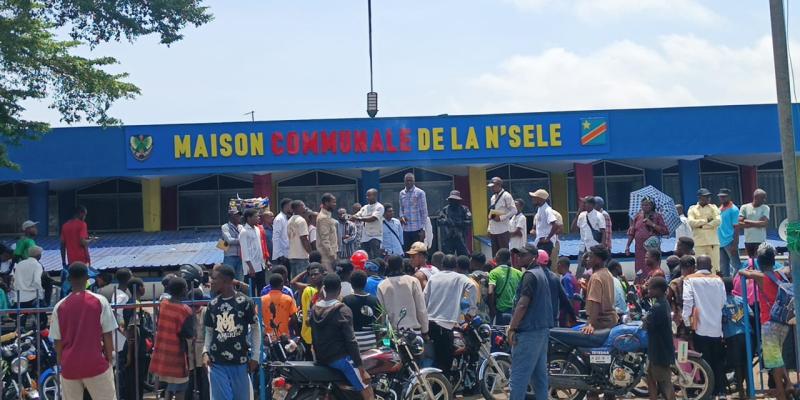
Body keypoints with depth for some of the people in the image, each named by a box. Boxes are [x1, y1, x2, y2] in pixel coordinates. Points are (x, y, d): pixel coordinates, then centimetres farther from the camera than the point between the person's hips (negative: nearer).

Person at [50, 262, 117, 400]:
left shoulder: (60, 306, 1)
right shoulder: (99, 301, -6)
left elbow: (57, 341, 5)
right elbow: (107, 335, -5)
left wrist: (61, 363, 17)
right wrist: (110, 359, 5)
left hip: (69, 366, 3)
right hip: (95, 364, -2)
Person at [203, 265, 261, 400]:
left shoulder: (245, 302, -5)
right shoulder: (212, 304, 7)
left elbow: (255, 329, 1)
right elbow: (209, 331, 15)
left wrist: (255, 356, -1)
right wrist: (206, 351, -1)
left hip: (240, 362, -2)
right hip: (217, 363, 3)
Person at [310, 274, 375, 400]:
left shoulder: (314, 309, 4)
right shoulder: (343, 311, -17)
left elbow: (314, 336, 12)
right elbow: (350, 341, -19)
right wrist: (361, 368, -15)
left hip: (321, 358, 8)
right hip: (340, 358, -8)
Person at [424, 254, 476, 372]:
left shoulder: (433, 277, 12)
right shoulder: (460, 278, 4)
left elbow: (424, 298, 8)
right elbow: (471, 287, -16)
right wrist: (471, 310, -7)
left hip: (429, 322, 5)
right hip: (445, 324, -4)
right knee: (444, 362, -1)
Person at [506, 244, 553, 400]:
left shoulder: (530, 275, -13)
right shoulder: (541, 273, 17)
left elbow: (522, 304, -20)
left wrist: (511, 328, -18)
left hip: (529, 330, -10)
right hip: (543, 329, 10)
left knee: (519, 375, -9)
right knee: (539, 374, 12)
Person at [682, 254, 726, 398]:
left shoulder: (690, 279, -4)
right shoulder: (718, 280, 6)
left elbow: (687, 301, -12)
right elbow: (723, 301, 5)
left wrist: (686, 320, -7)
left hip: (700, 326, -3)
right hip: (716, 326, 3)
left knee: (704, 361, 1)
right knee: (718, 360, 12)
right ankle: (721, 390, 13)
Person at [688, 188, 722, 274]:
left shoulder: (713, 207, 11)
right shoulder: (692, 209, 9)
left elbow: (717, 221, -4)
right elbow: (691, 222, -7)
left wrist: (701, 225, -8)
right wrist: (706, 220, -8)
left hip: (713, 241, 1)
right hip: (699, 242, -1)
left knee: (715, 266, -2)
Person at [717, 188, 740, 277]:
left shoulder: (733, 209, -7)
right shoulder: (720, 209, 14)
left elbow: (736, 227, -11)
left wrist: (735, 244, -16)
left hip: (730, 242, -8)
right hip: (721, 243, 8)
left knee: (736, 266, -3)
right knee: (723, 268, 12)